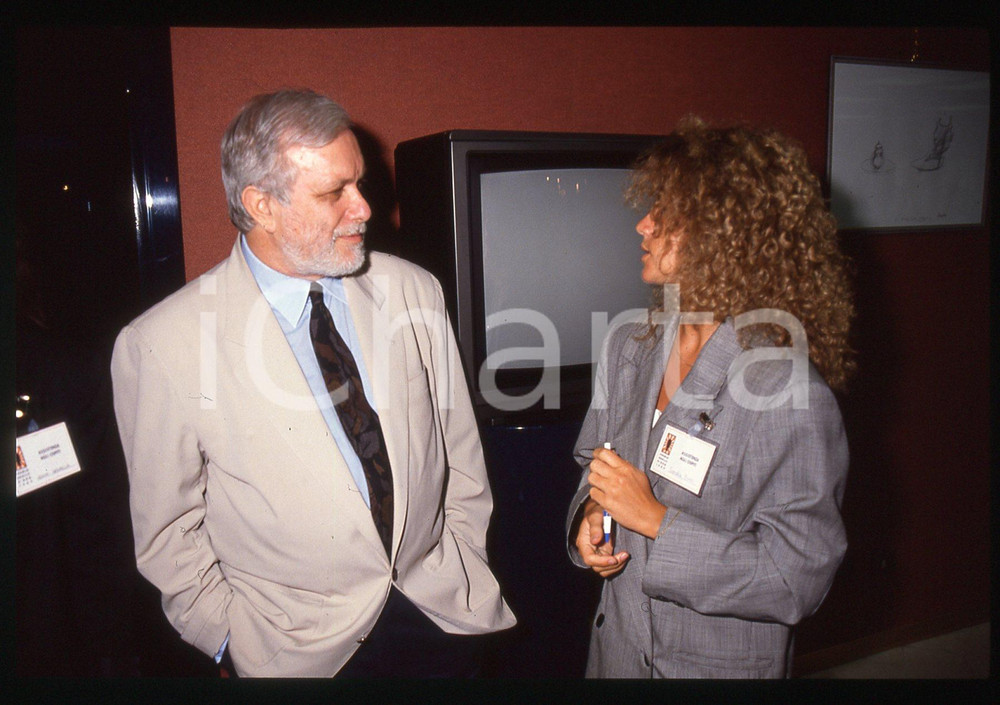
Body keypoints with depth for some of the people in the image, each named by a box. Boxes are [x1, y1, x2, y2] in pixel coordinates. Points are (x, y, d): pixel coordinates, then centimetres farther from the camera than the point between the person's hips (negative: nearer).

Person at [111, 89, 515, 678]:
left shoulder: (414, 292, -6)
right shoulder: (161, 345, -15)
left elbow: (459, 451, 3)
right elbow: (168, 528, -4)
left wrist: (464, 563, 4)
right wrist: (231, 637, -2)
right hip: (299, 648, -2)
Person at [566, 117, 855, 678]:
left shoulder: (788, 391, -23)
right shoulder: (628, 349, -3)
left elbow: (798, 579, -22)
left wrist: (656, 520, -25)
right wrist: (589, 516, -10)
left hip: (724, 662, -5)